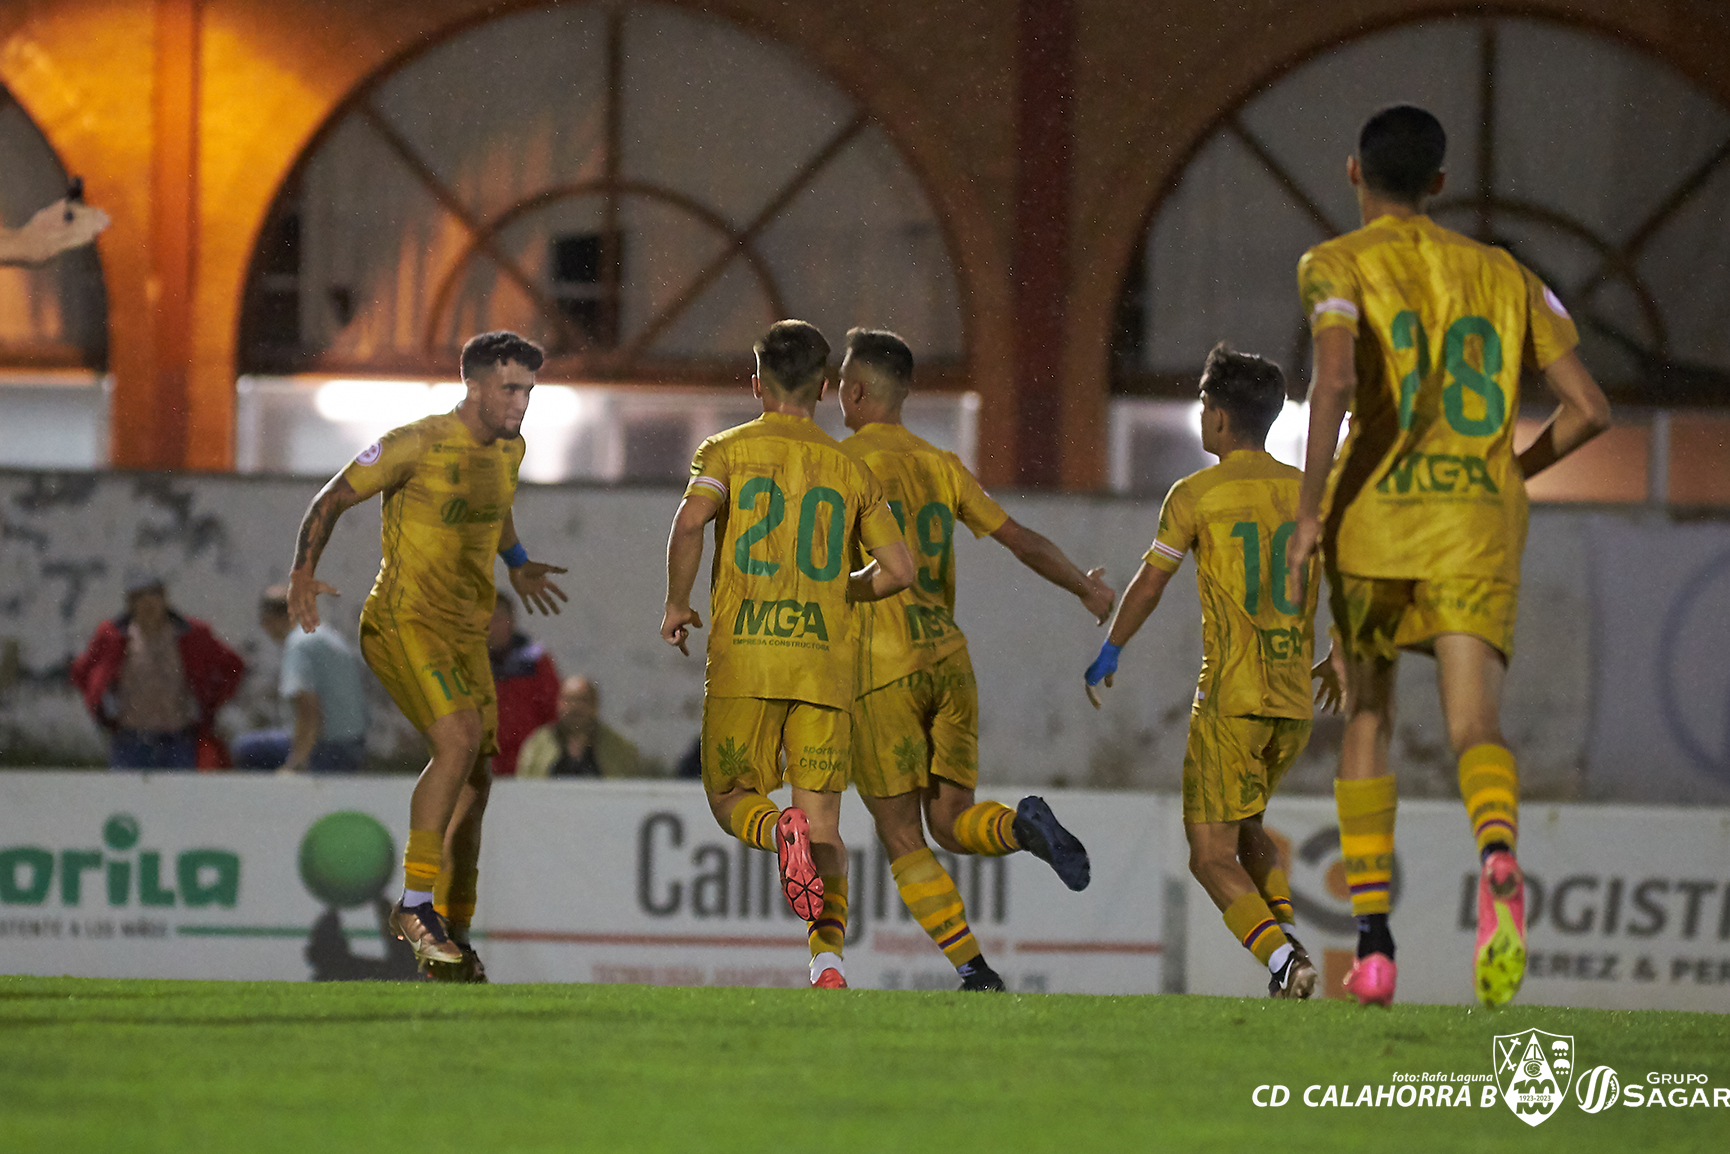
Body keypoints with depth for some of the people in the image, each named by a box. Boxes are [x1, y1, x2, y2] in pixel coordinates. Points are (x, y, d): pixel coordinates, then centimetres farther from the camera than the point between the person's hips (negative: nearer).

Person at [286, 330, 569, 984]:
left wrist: (517, 565, 44)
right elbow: (333, 499, -6)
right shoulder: (417, 445, -14)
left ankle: (451, 933, 19)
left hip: (466, 633, 8)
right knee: (461, 740, -27)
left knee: (475, 778, 7)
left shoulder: (508, 449, 9)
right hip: (403, 623, -8)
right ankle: (416, 904, -19)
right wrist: (304, 572, -19)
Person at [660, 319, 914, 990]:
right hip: (826, 660, 2)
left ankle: (779, 831, -23)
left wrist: (676, 606, 0)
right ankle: (828, 958, -15)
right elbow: (898, 570, 5)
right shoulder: (850, 469, 12)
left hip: (744, 658, -2)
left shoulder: (728, 450, 5)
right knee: (824, 822, 4)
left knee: (730, 799, 12)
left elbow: (690, 521, -14)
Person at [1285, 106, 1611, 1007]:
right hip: (1478, 524, 1)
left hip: (1374, 513, -1)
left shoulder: (1337, 267, 4)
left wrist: (1309, 511, -12)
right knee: (1474, 725, -9)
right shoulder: (1503, 277, 16)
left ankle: (1373, 942, 11)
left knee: (1367, 721, 16)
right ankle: (1498, 861, -43)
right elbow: (1589, 409, 11)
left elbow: (1334, 378, -17)